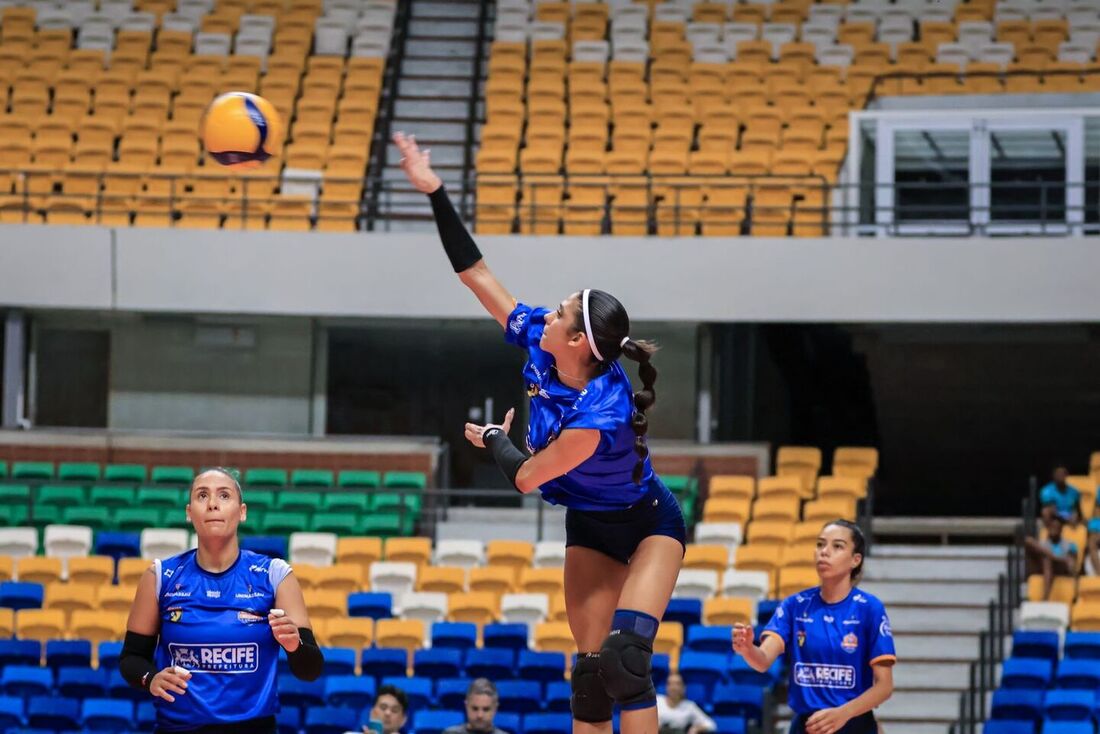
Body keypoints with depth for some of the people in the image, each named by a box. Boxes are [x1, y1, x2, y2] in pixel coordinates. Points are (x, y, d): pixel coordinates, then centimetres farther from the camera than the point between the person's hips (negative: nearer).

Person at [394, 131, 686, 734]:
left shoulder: (598, 417, -36)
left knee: (626, 654, -24)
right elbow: (477, 274, -8)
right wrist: (436, 195, -11)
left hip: (648, 525, -7)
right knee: (591, 669, 1)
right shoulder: (537, 344, -16)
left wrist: (493, 440, -2)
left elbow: (526, 478, -22)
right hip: (589, 526, 7)